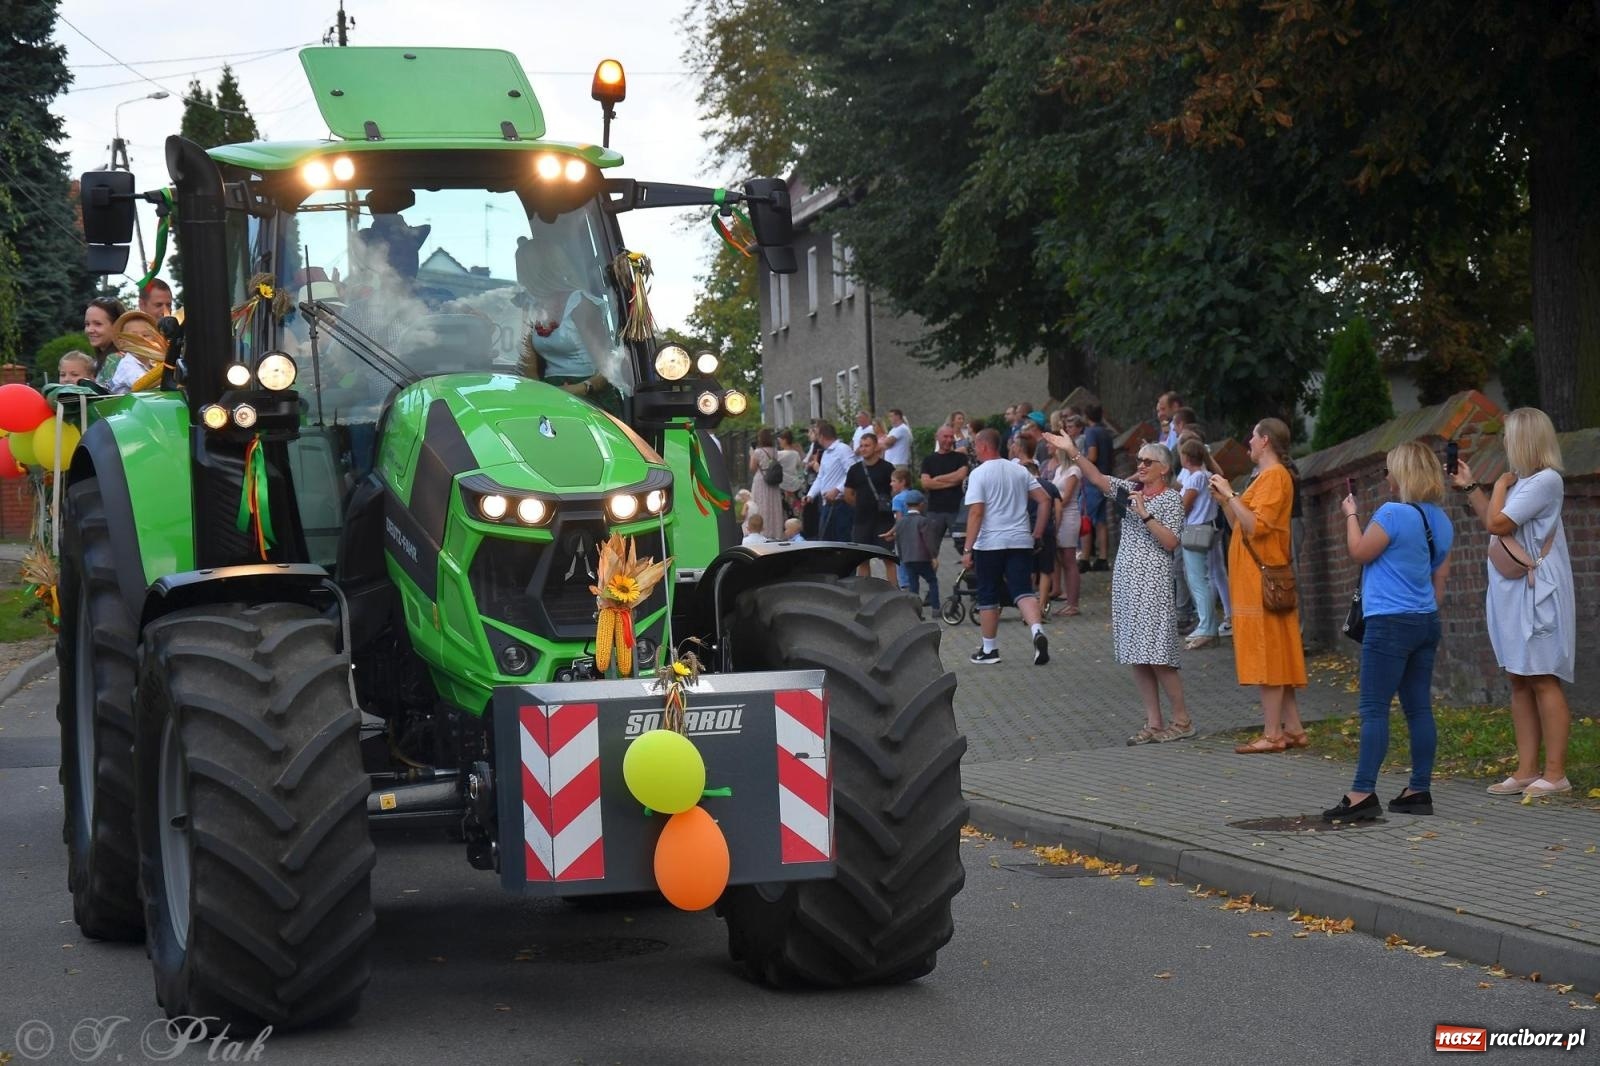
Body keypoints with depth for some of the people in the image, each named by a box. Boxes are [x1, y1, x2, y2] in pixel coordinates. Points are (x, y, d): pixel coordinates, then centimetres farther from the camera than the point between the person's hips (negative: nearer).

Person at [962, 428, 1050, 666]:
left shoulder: (979, 474, -7)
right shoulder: (1020, 471, 10)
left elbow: (976, 513, -14)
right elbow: (1044, 499, 7)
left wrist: (968, 549, -13)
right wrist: (1037, 534, 11)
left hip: (990, 543, -4)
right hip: (1020, 541, 4)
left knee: (988, 597, 9)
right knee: (1023, 592, -2)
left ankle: (989, 649, 16)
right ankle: (1037, 631, -28)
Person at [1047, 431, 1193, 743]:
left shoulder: (1170, 499, -4)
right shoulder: (1131, 490, 14)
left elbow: (1171, 542, -13)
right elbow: (1097, 478, 6)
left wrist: (1144, 514, -17)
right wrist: (1073, 452, -5)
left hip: (1153, 583, -7)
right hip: (1126, 582, 7)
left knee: (1158, 658, -9)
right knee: (1137, 658, 6)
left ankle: (1182, 720, 1)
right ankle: (1154, 724, 11)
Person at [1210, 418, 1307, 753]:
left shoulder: (1275, 477, -11)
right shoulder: (1266, 477, 20)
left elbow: (1255, 526, -21)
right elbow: (1242, 528, 20)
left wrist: (1230, 495, -16)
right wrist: (1224, 501, 12)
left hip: (1262, 581, -10)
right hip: (1253, 580, 10)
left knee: (1267, 657, -9)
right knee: (1278, 657, 10)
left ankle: (1272, 734, -9)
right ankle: (1292, 728, 12)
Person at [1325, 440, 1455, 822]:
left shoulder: (1394, 513, -16)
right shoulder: (1441, 521, 10)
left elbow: (1359, 552, -5)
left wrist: (1351, 514, 8)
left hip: (1389, 623, -8)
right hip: (1426, 621, 8)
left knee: (1374, 709, -7)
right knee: (1419, 708, 9)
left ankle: (1363, 793, -9)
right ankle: (1420, 790, 11)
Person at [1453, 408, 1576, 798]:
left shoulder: (1545, 480, -14)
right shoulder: (1521, 481, 15)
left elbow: (1496, 523, -17)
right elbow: (1491, 522, 24)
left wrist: (1501, 484, -2)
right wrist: (1469, 487, 19)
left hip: (1537, 594, -9)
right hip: (1512, 593, 9)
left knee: (1542, 680, -7)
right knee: (1520, 681, 8)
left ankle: (1555, 773, -4)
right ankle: (1527, 771, 10)